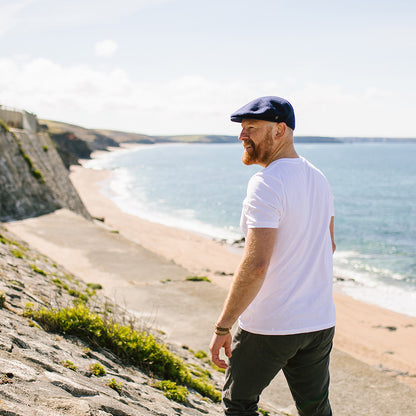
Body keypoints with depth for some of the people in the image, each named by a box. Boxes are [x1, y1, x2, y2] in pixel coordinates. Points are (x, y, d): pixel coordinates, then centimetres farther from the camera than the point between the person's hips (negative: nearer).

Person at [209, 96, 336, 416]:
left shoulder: (267, 184, -20)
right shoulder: (319, 179, 7)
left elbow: (256, 265, -28)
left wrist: (222, 328, -21)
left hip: (268, 327, -7)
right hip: (320, 322, 7)